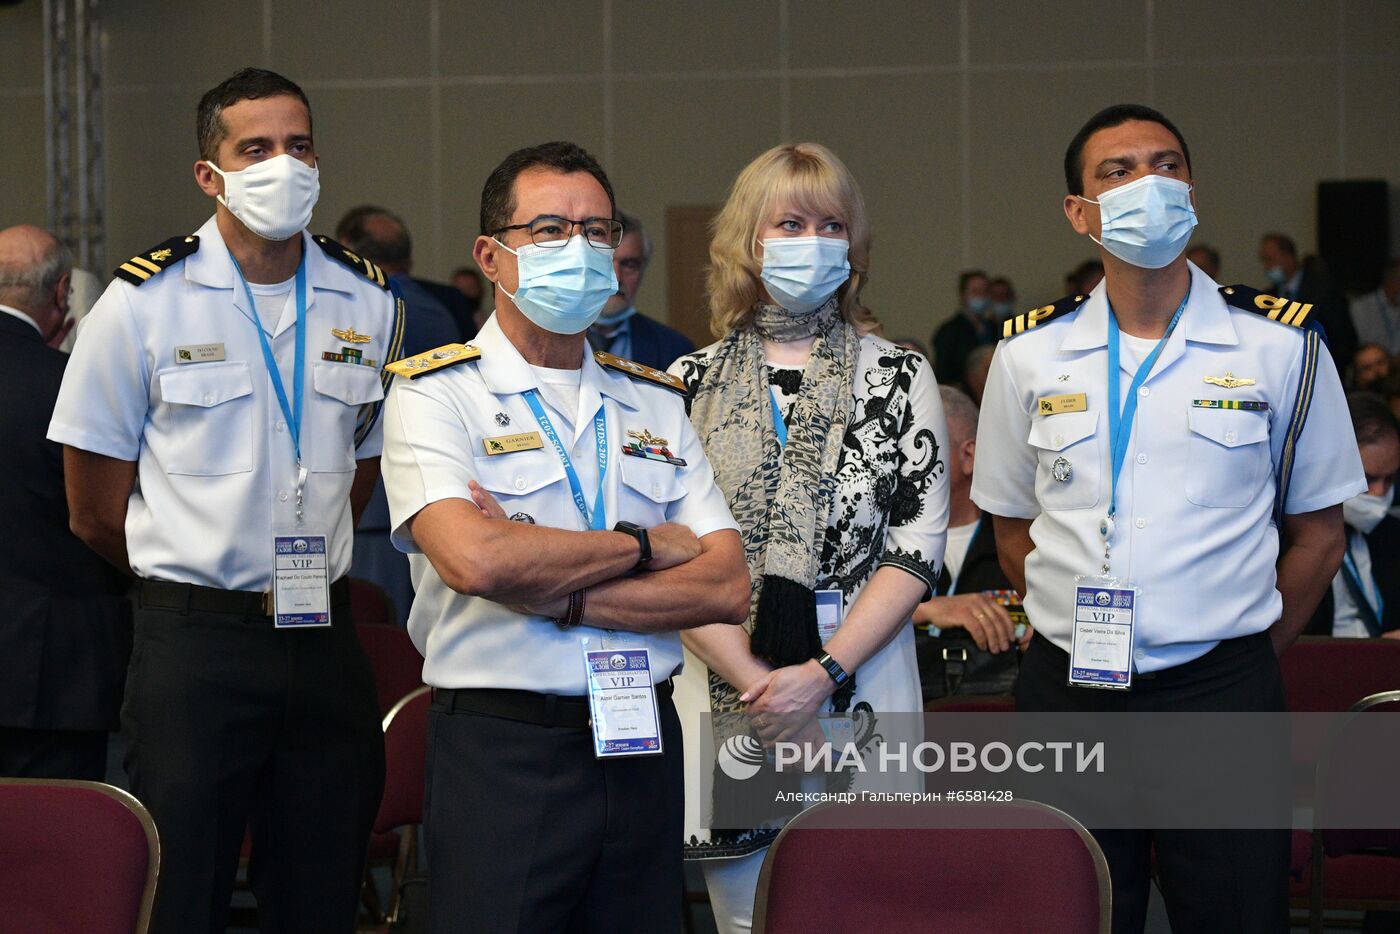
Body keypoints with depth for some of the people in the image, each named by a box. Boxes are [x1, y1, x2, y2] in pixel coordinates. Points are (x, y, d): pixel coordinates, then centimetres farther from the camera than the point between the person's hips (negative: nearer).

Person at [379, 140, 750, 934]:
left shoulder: (655, 403, 14)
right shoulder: (436, 394, -1)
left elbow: (728, 588, 2)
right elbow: (474, 558, -20)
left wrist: (554, 594, -11)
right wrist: (644, 546, -6)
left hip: (643, 749, 5)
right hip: (502, 755, -4)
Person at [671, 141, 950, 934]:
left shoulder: (899, 377, 5)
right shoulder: (692, 383, 7)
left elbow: (917, 549, -1)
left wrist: (825, 673, -11)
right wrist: (753, 679, -10)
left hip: (861, 681, -1)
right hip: (727, 684, 1)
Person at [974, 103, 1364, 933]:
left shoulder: (1281, 348, 1)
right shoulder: (1032, 353, 6)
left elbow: (1317, 534, 6)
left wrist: (1240, 661, 5)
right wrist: (1082, 642, 9)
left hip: (1221, 688, -2)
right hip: (1068, 693, 2)